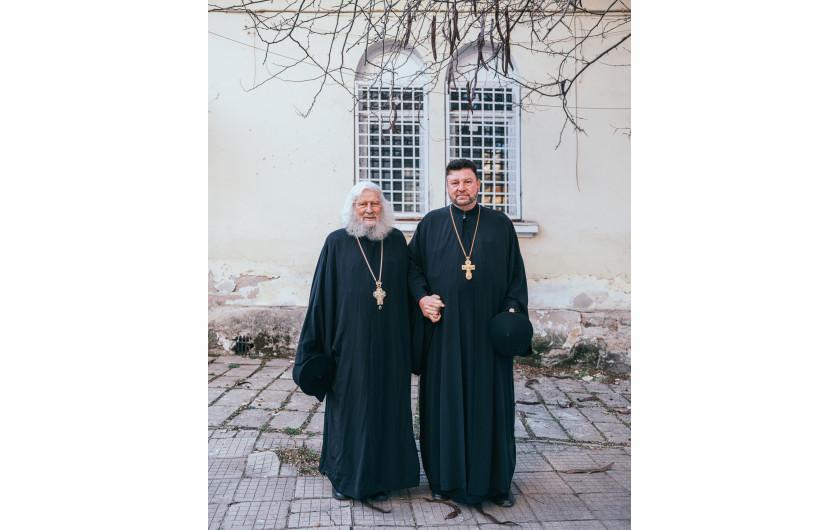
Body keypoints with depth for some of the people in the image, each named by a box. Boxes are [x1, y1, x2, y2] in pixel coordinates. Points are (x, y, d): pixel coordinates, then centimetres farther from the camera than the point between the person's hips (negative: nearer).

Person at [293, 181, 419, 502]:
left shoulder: (397, 241, 6)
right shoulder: (337, 244, 0)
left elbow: (407, 291, 10)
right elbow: (323, 295, 0)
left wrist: (409, 339, 7)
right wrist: (315, 348, -3)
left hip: (389, 343, 2)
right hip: (351, 340, -2)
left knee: (387, 403, 8)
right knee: (349, 403, 6)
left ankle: (381, 475, 24)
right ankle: (345, 477, 24)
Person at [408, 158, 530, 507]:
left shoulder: (500, 225, 9)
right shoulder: (430, 224, 8)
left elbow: (516, 273, 8)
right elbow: (412, 265, 10)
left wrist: (513, 310, -4)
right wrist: (421, 297, -6)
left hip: (489, 332, 0)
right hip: (444, 330, 0)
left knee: (491, 402, 6)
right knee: (445, 401, 5)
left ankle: (495, 480, 21)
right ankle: (445, 478, 21)